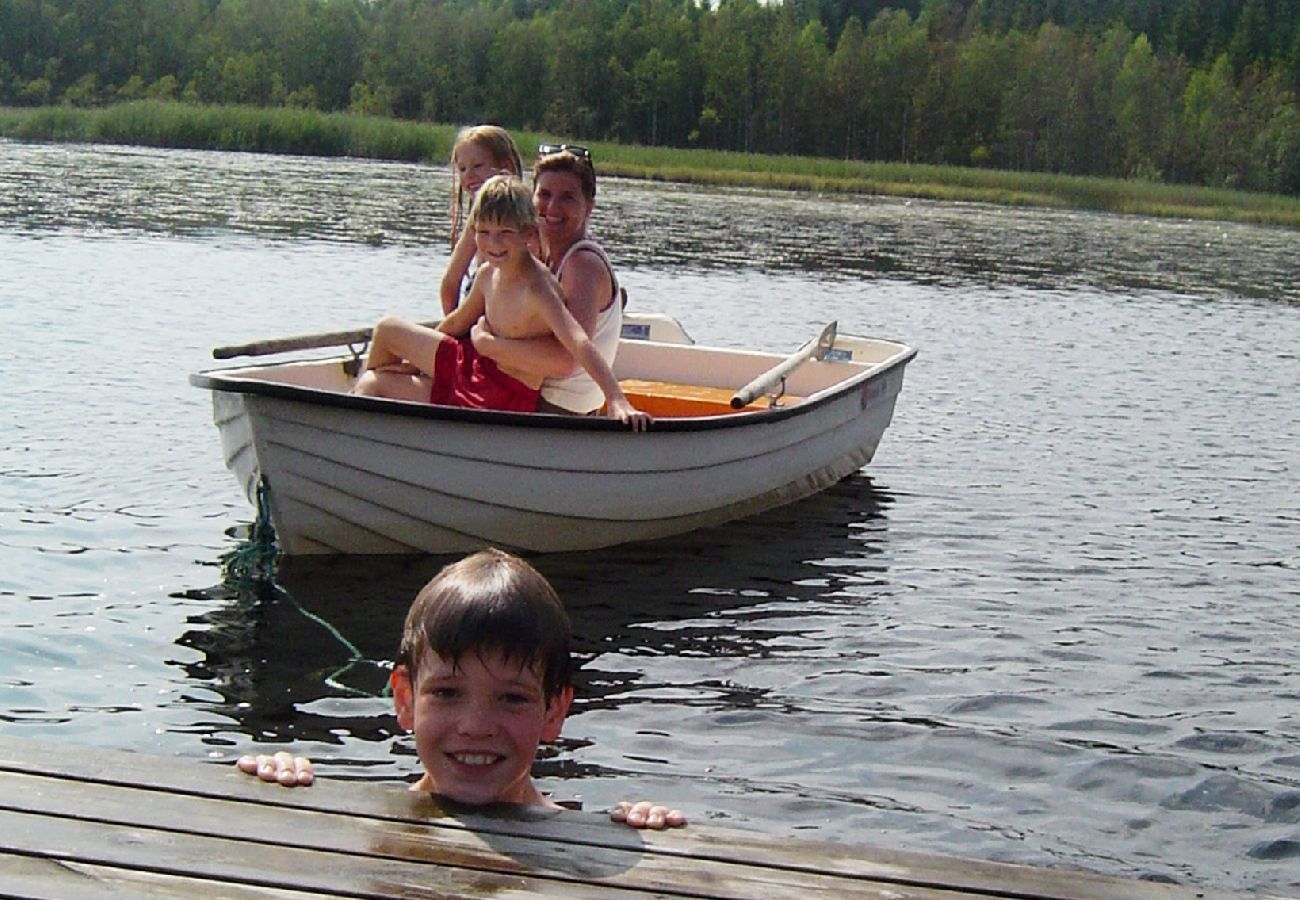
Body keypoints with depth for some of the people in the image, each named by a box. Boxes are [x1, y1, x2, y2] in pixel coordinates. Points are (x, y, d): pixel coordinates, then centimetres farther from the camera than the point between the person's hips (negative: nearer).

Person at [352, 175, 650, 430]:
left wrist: (618, 402, -50)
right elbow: (456, 323, 15)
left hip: (504, 399, -7)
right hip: (478, 368, 7)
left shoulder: (536, 287, -28)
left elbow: (579, 343, -39)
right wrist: (416, 359, 25)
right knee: (388, 329, 11)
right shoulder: (488, 274, -3)